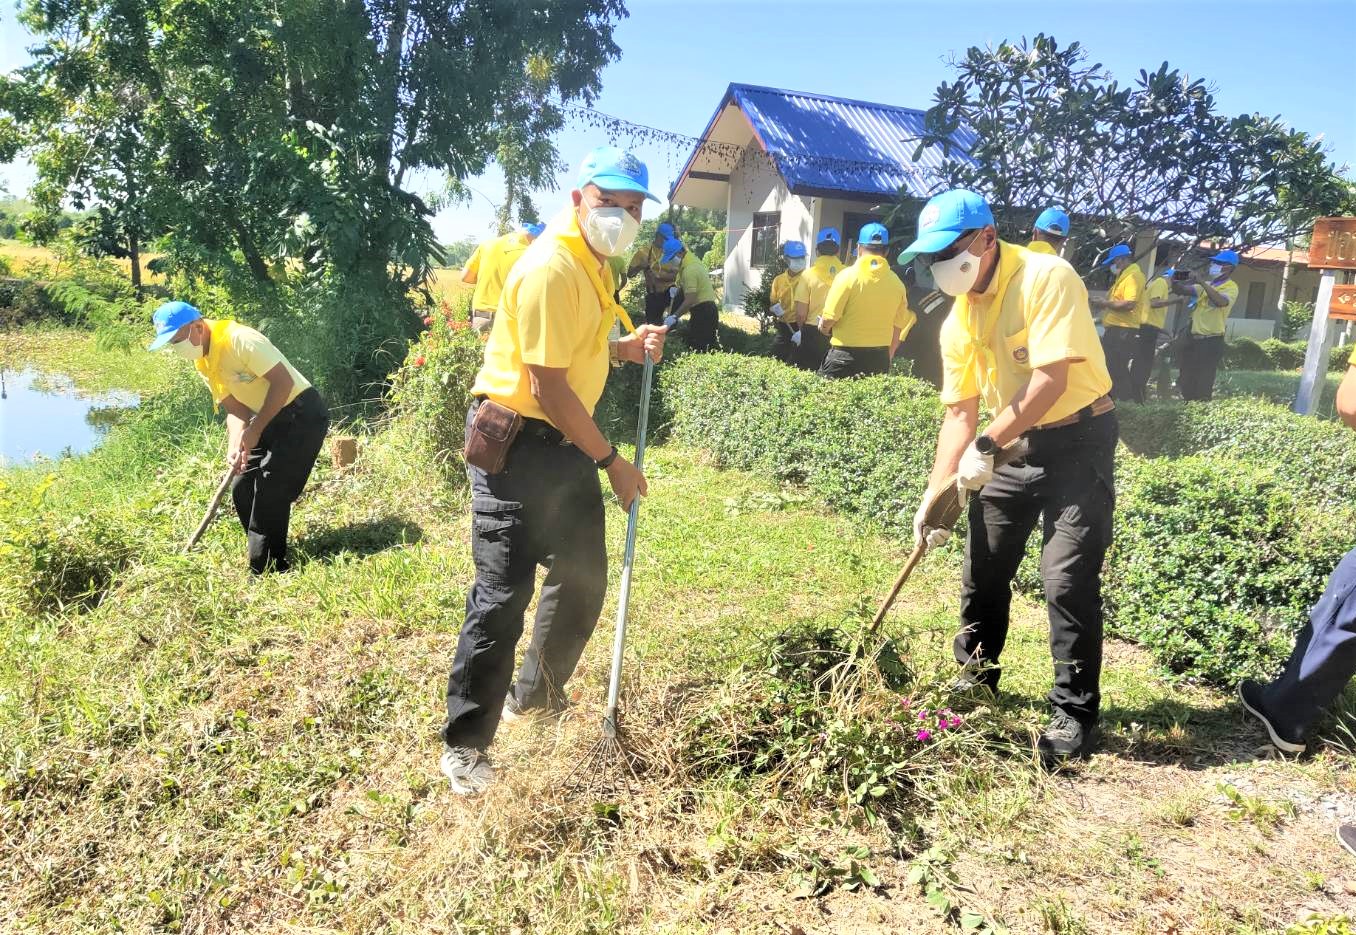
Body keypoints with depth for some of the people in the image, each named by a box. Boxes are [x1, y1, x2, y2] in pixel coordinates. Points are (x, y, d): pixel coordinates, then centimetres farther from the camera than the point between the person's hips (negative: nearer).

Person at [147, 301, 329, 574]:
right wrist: (234, 446, -15)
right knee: (242, 489, 8)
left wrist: (254, 430, -22)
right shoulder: (202, 362, 6)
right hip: (271, 419, 9)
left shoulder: (239, 339, -22)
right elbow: (235, 410, 5)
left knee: (270, 492, -13)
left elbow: (283, 382, -25)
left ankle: (266, 573, -4)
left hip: (302, 415, -9)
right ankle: (263, 559, 20)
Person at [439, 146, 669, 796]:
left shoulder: (591, 263, 12)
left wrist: (626, 348, 3)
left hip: (566, 442, 10)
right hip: (515, 445, -10)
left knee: (582, 579, 15)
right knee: (502, 596, -5)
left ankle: (534, 699, 36)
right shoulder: (551, 267, -19)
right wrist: (611, 462, -16)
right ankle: (464, 747, 10)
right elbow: (549, 388, -22)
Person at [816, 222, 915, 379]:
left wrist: (824, 328, 12)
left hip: (845, 356, -4)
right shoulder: (897, 283, 2)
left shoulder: (848, 276, -10)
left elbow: (828, 320, -11)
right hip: (880, 359, 4)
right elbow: (898, 329, 9)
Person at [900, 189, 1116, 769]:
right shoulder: (958, 321, 1)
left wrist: (986, 445, -25)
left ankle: (1074, 715, 4)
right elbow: (959, 412, 3)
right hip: (1013, 443, 7)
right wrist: (936, 494, -3)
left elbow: (1051, 380, -27)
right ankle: (976, 677, 32)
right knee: (983, 569, 11)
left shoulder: (1046, 279, -20)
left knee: (1067, 580, -11)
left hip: (1078, 439, -7)